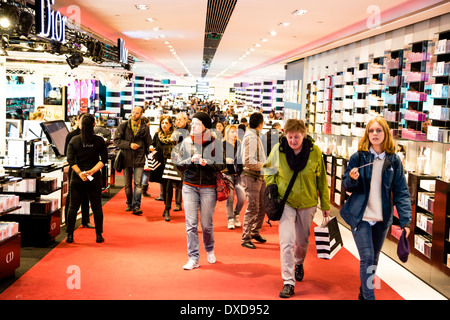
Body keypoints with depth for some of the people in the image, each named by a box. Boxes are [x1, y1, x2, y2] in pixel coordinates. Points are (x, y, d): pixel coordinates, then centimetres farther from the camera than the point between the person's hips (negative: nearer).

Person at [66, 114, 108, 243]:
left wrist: (80, 173, -12)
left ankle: (70, 235, 11)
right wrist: (92, 171, -12)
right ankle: (99, 235, 12)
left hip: (77, 179, 0)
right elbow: (104, 159, -8)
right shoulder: (99, 141, -3)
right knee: (97, 207, 9)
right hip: (95, 178, 0)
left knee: (73, 207, 9)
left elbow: (70, 160, -8)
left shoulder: (74, 140, -2)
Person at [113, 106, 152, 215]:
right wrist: (129, 145, -14)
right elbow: (116, 141, -5)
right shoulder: (123, 126, 1)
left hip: (139, 159, -1)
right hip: (126, 158, 1)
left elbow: (148, 143, 13)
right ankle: (129, 204, 26)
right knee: (127, 184, 10)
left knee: (138, 184, -8)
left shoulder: (145, 128, 4)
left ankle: (136, 206, -7)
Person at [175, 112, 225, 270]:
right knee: (191, 224, -2)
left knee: (206, 224, 6)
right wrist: (191, 160, -13)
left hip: (208, 187, -2)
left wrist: (207, 162, -20)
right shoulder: (186, 142, 4)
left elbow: (222, 165, -3)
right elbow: (179, 165, 5)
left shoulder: (215, 142, -2)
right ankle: (193, 258, 5)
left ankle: (209, 249, 34)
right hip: (189, 187, 2)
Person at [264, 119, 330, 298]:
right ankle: (288, 282, -4)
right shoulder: (278, 150, -11)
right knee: (286, 242, -12)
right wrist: (271, 186, -7)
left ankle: (299, 264, 48)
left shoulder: (315, 152, -10)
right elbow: (268, 169, 9)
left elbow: (322, 180, 0)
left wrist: (325, 205, 4)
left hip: (307, 204, 1)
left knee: (302, 241, 16)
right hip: (285, 203, -1)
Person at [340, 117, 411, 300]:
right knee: (367, 258, -11)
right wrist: (352, 179, -21)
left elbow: (401, 192, -2)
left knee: (374, 259, 15)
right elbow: (347, 186, 3)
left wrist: (405, 221, -11)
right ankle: (369, 297, 0)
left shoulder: (394, 160, -1)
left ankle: (364, 292, 35)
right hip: (361, 216, -3)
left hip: (382, 218, 3)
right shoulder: (358, 157, -5)